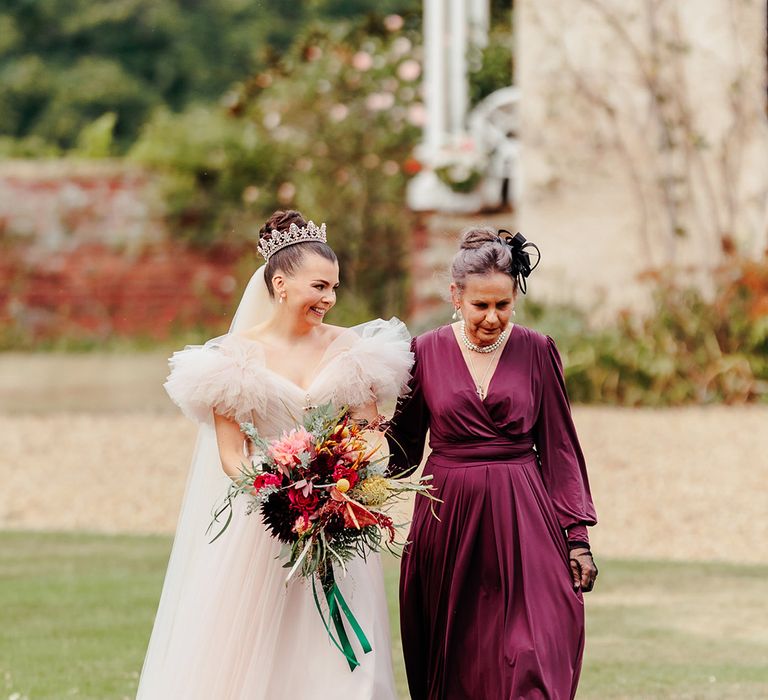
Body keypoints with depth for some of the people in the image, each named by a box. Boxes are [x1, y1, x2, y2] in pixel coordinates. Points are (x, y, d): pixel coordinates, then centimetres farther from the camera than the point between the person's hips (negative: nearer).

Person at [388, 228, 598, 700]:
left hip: (522, 520, -1)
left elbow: (560, 448, 4)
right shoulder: (425, 353, 2)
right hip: (447, 519, 1)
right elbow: (404, 448, 8)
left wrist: (577, 537, 0)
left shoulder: (537, 352, 2)